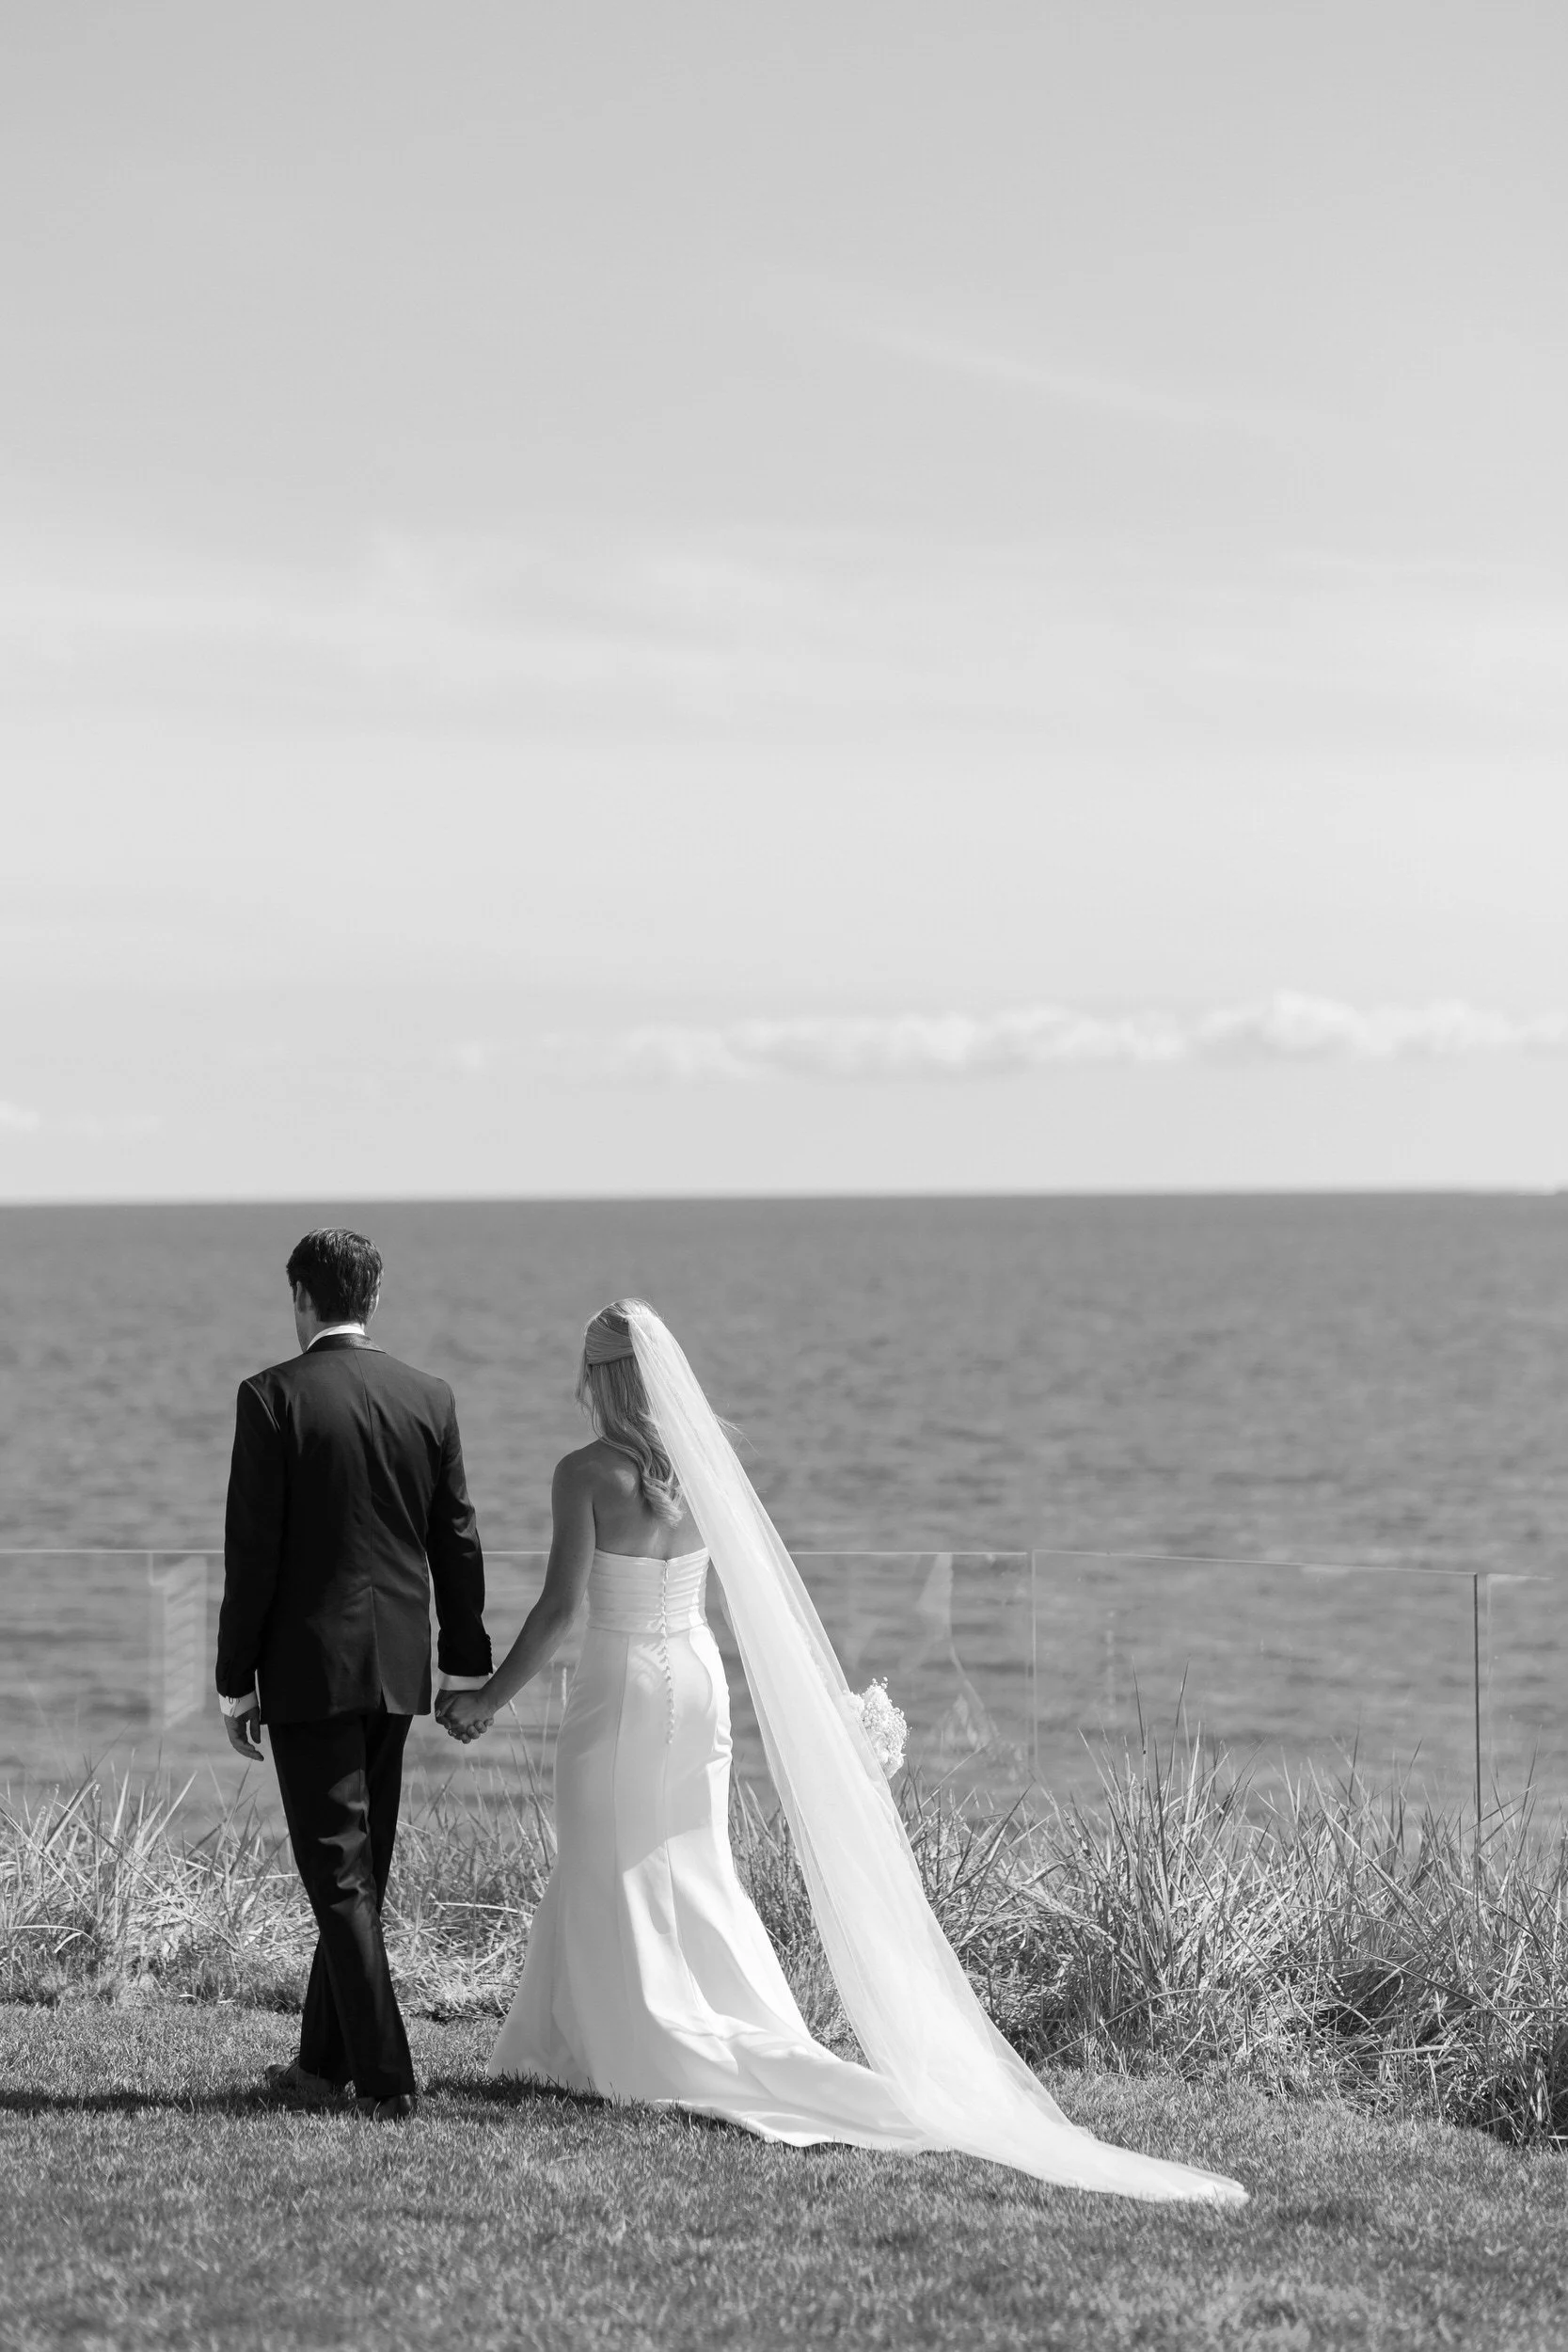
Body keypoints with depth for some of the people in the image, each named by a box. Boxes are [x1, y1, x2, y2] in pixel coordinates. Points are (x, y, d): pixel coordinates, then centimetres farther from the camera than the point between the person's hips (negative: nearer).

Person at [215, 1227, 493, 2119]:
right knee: (361, 1873, 15)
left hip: (309, 1668, -5)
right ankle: (326, 2063, 23)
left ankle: (387, 2078, -5)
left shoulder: (273, 1398, -10)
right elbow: (459, 1542, 6)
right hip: (397, 1667, 5)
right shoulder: (428, 1397, 3)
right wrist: (466, 1665, 14)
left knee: (339, 1875, -1)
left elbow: (252, 1550, -10)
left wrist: (237, 1682, -4)